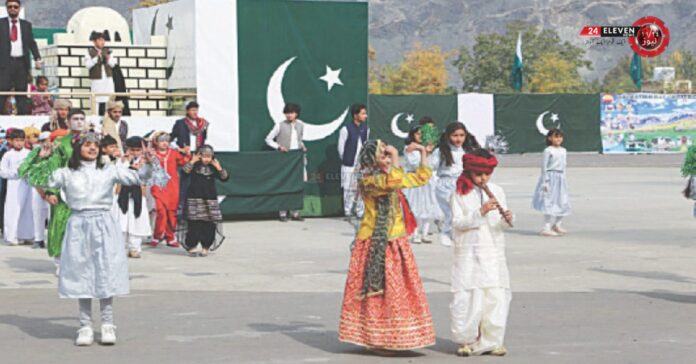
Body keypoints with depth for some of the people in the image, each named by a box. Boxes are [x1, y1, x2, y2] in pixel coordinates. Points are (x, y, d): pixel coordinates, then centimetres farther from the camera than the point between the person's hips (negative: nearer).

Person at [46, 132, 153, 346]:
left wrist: (147, 163, -12)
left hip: (104, 226, 0)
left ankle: (107, 324, 7)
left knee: (106, 274, -1)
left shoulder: (110, 171, 7)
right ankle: (85, 326, 10)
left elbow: (135, 177, 4)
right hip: (79, 226, 0)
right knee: (81, 275, 3)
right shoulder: (67, 174, 8)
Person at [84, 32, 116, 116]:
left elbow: (113, 64, 12)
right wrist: (97, 57, -16)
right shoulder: (90, 52, 0)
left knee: (108, 99, 0)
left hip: (108, 79, 4)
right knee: (98, 100, -7)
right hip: (97, 80, -4)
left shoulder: (107, 51, 11)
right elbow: (88, 65, -9)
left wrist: (108, 59, -7)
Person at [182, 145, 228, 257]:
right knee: (194, 223, -8)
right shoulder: (195, 165, 3)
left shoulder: (213, 167, 11)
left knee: (209, 224, -1)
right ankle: (192, 246, 1)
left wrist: (219, 168, -5)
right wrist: (192, 161, -15)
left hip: (210, 199, 3)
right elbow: (185, 171, -14)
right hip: (194, 198, -3)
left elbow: (225, 178, 7)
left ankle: (205, 247, 8)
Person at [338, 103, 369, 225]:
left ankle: (360, 212, 16)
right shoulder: (346, 129, -12)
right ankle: (348, 213, 11)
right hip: (349, 165, -5)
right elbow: (341, 148, -6)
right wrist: (346, 160, 1)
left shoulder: (365, 128, 4)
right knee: (349, 189, 1)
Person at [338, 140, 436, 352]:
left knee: (398, 290, 10)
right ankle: (374, 338, 4)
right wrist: (395, 158, -24)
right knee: (376, 290, -3)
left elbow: (420, 179, 21)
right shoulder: (368, 180, -15)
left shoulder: (391, 176, 12)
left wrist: (423, 155, 14)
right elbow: (391, 183, -34)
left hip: (396, 243, 8)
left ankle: (394, 337, 18)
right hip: (376, 245, -8)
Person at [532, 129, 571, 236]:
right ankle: (546, 228, -3)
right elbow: (544, 166, -11)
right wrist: (545, 182, -15)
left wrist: (564, 179, 17)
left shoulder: (563, 151, 12)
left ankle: (556, 225, 27)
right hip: (550, 178, -7)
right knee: (549, 203, -7)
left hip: (560, 179, 7)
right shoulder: (548, 151, -9)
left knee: (563, 203, 10)